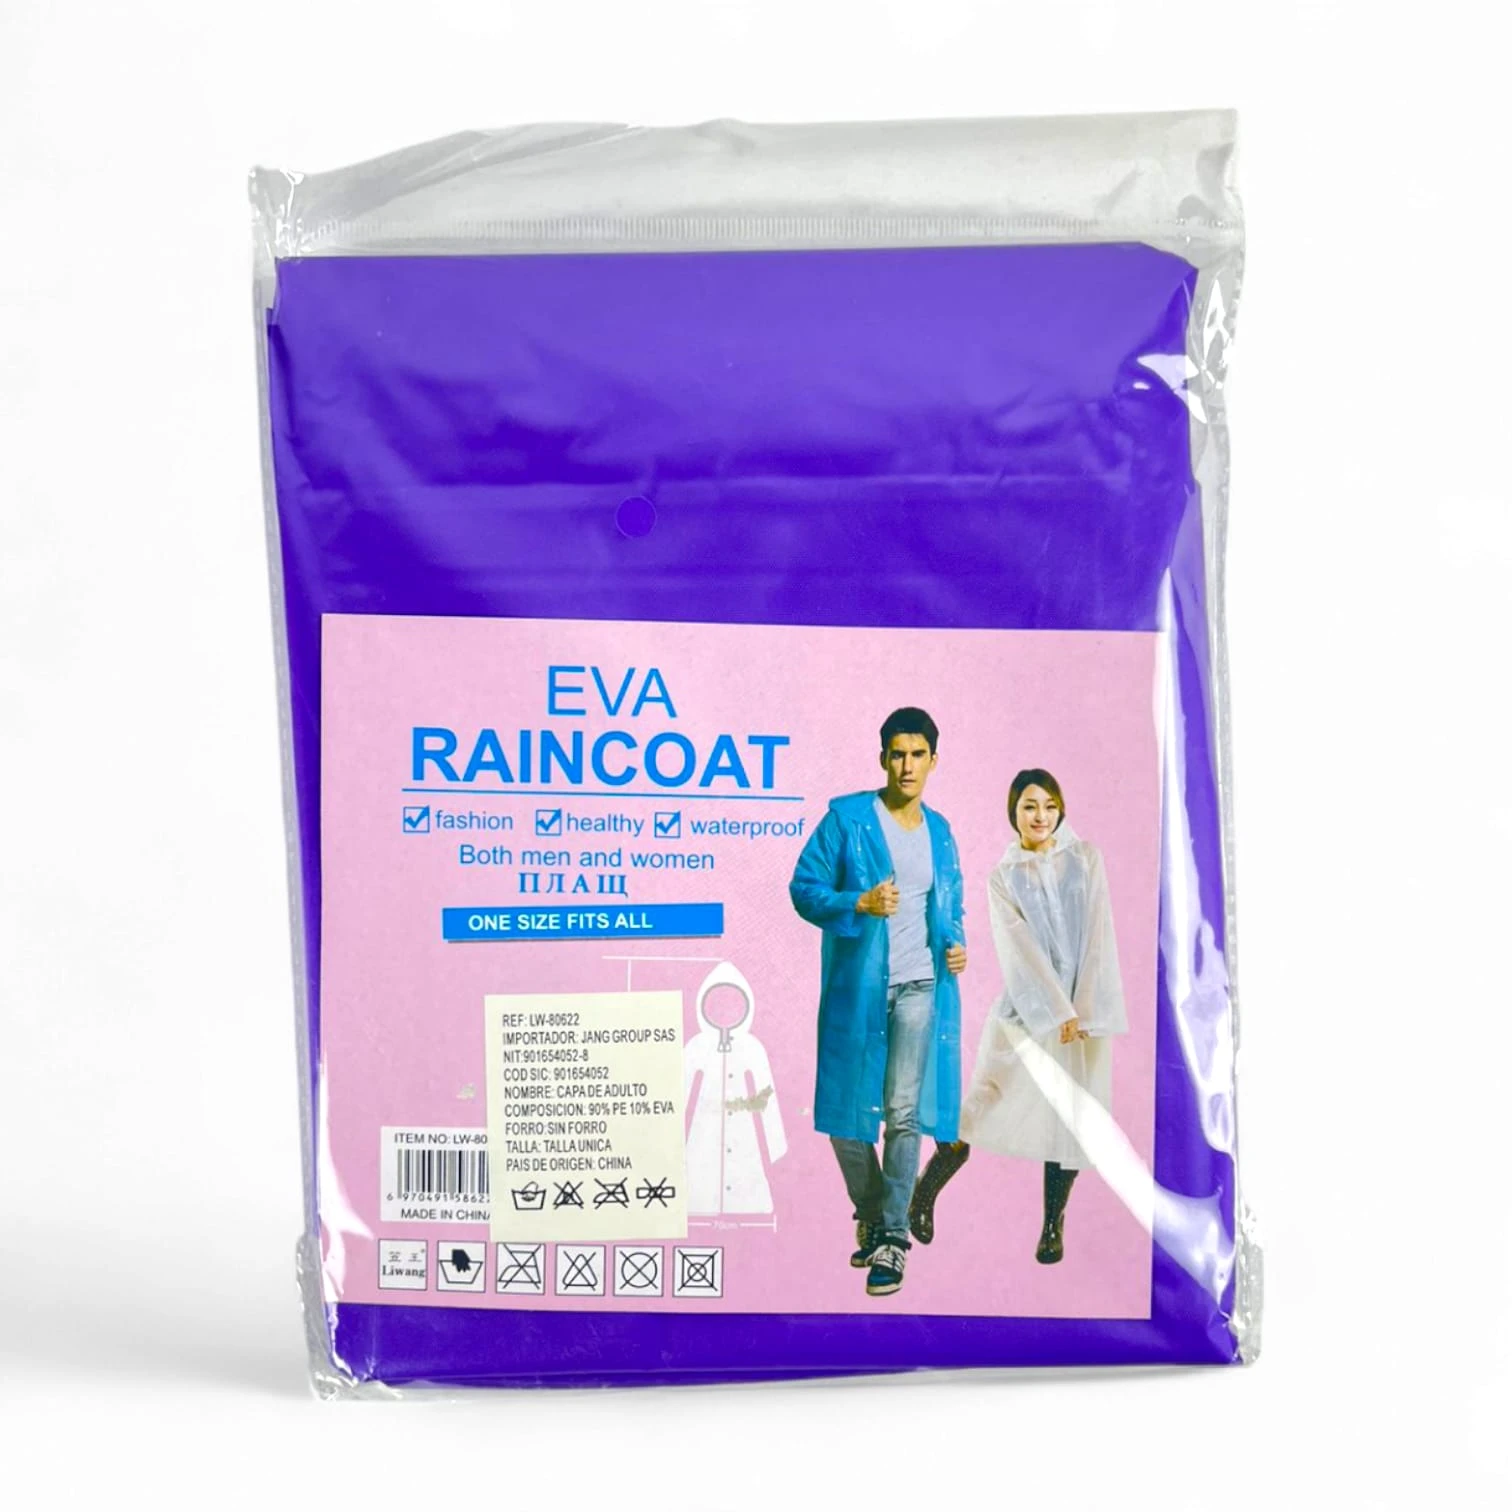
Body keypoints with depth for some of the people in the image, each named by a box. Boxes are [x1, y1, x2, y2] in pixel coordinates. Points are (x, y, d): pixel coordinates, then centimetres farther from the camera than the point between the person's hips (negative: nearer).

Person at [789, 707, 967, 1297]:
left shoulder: (939, 830, 12)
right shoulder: (846, 817, -3)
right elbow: (804, 888, -6)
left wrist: (956, 944, 4)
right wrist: (860, 905, -21)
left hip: (919, 986, 2)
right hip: (856, 986, -2)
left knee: (903, 1112, -6)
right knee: (847, 1115, 6)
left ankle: (891, 1240, 3)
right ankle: (869, 1219, 30)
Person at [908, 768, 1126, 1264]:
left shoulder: (1086, 858, 5)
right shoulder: (1003, 876, 4)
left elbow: (1098, 935, -1)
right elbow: (1021, 948, -6)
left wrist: (1083, 1010, -9)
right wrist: (1058, 1013, -15)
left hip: (1084, 1007, 1)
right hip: (1026, 1009, -1)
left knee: (1070, 1117, 3)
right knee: (987, 1103, -6)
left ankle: (1053, 1223, 18)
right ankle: (925, 1192, 12)